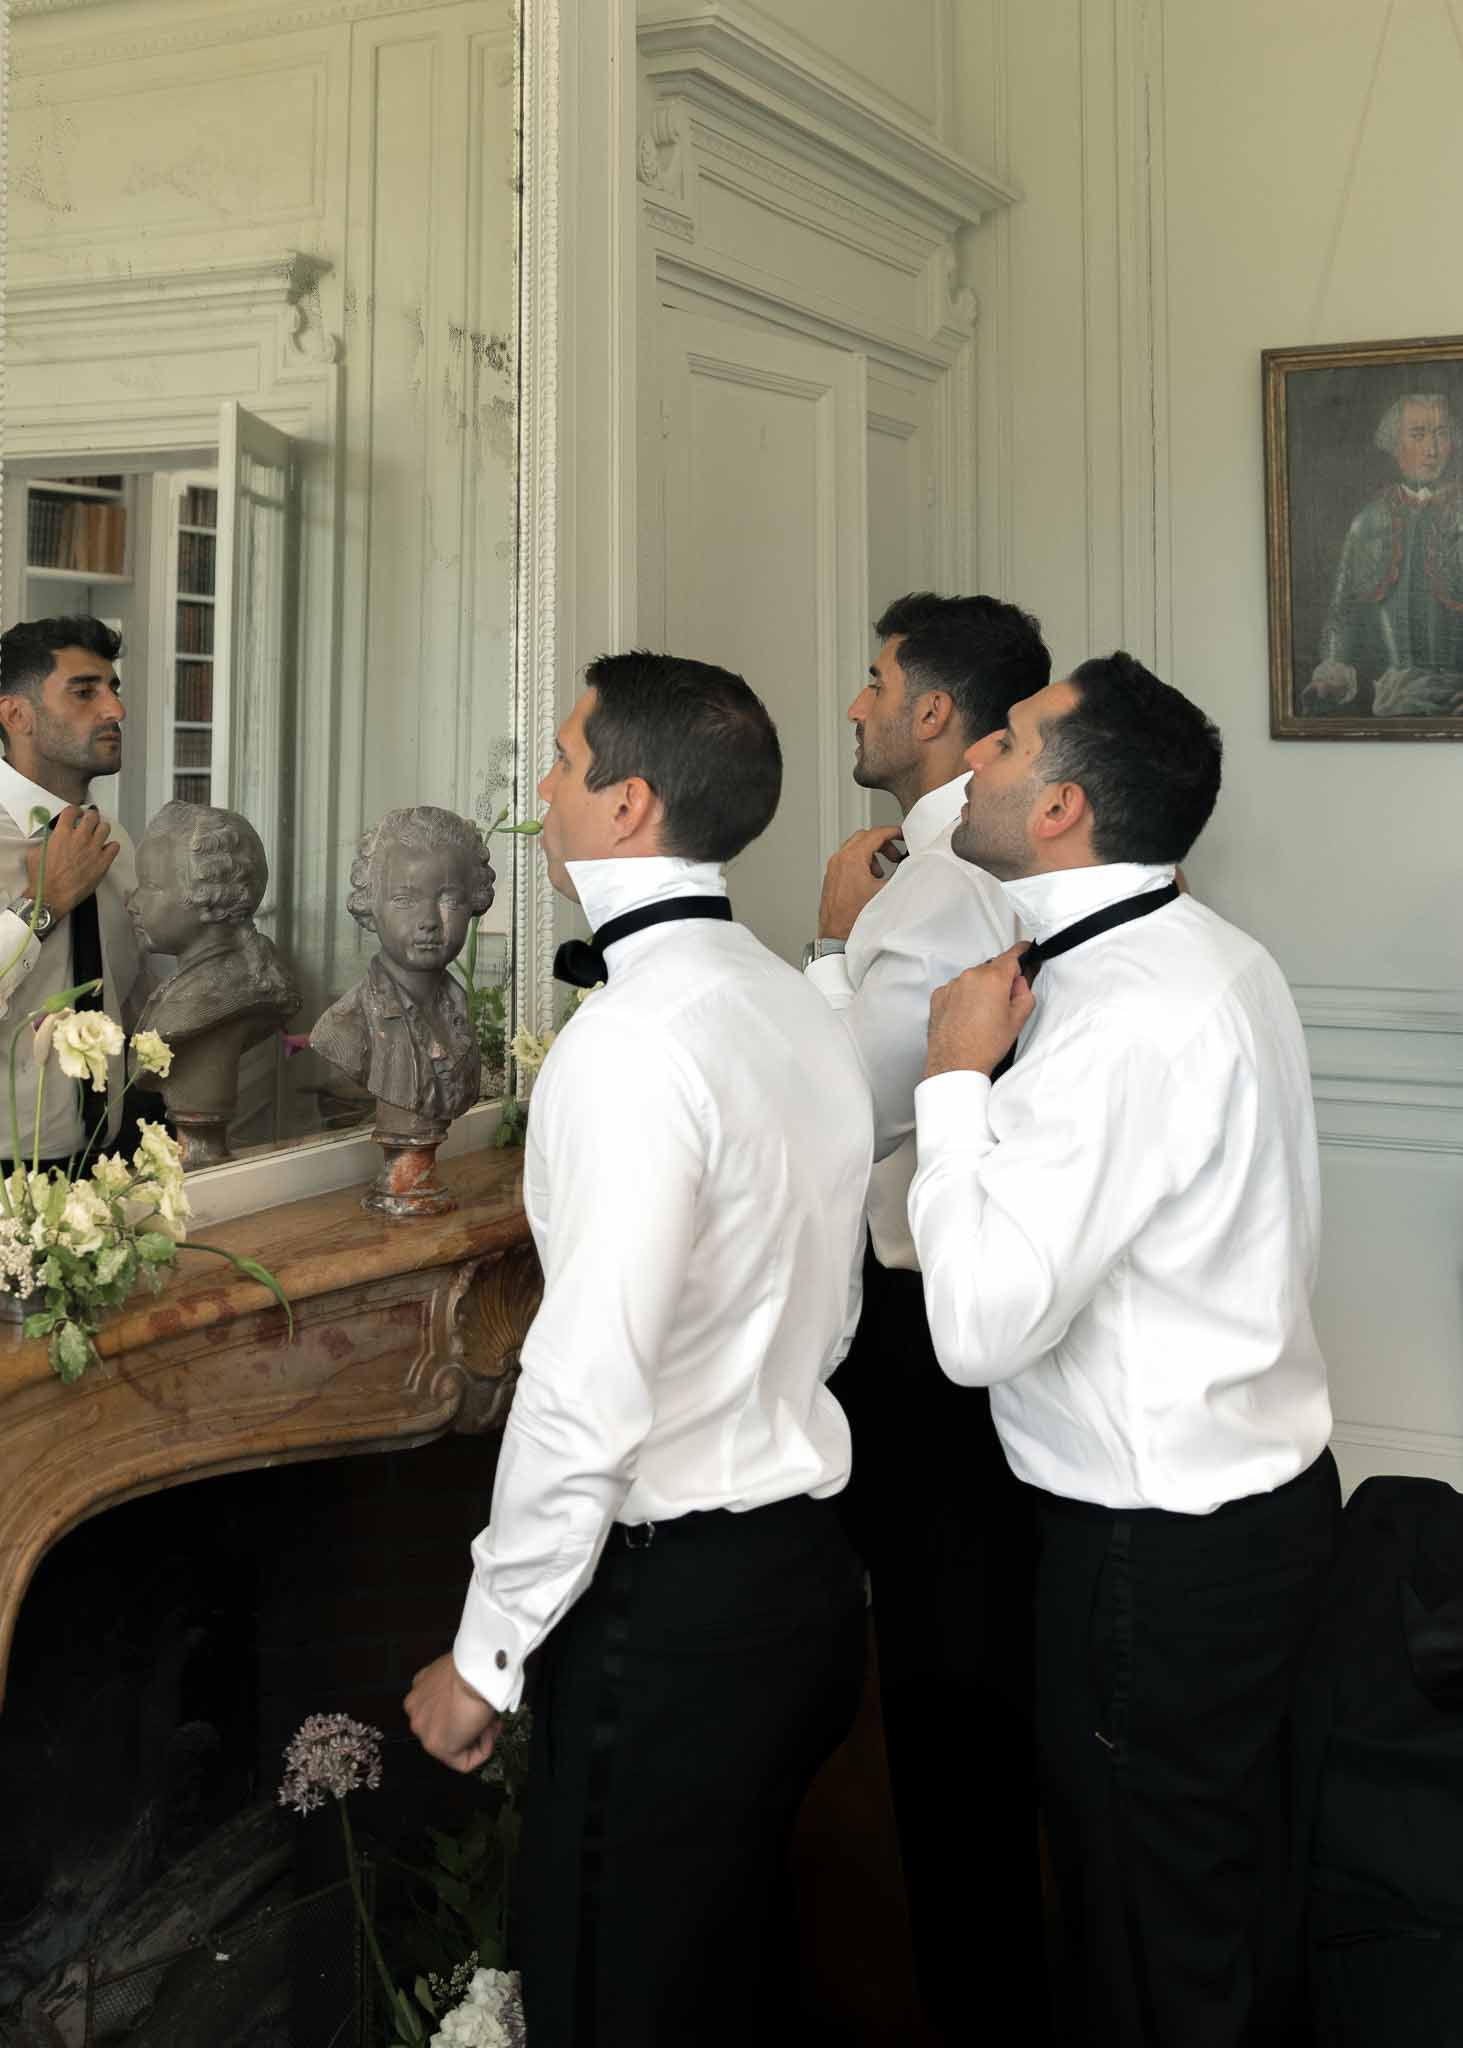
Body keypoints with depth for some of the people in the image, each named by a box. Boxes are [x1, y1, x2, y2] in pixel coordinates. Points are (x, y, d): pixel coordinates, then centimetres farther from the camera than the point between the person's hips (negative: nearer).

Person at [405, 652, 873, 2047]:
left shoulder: (633, 1038, -22)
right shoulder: (801, 1006, 6)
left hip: (669, 1603, -8)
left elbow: (588, 1390, -24)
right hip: (804, 1562, 9)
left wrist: (485, 1654, -13)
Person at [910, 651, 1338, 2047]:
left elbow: (981, 1324, -29)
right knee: (1227, 1912, 28)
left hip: (1157, 1547, -9)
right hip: (1258, 1485, 10)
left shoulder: (1122, 1017, -27)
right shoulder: (1210, 956, 5)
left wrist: (958, 1071, -20)